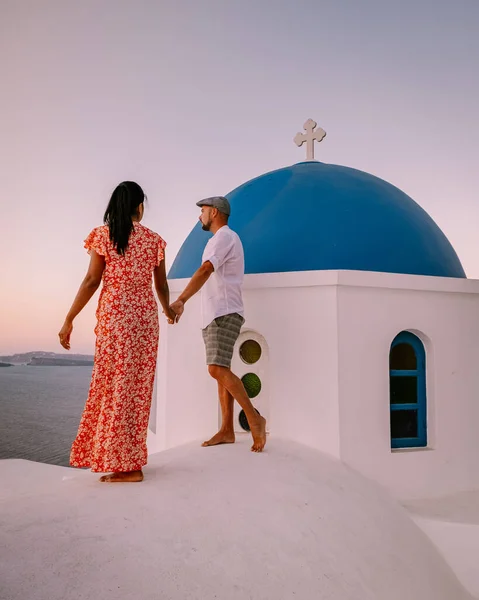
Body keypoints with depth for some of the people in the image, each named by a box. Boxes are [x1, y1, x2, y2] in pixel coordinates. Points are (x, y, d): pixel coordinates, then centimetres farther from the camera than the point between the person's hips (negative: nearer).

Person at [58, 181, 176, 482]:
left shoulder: (102, 235, -1)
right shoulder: (154, 239, 7)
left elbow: (91, 282, -6)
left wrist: (69, 319, 0)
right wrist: (168, 310, 31)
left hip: (114, 317, -3)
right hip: (145, 318, 3)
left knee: (115, 386, 2)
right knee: (137, 386, 10)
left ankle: (127, 465, 6)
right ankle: (129, 459, 21)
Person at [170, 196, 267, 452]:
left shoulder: (224, 236, -9)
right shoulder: (223, 239, 24)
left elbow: (205, 270, -25)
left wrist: (180, 300, -36)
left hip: (224, 314, -10)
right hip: (215, 316, 10)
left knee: (217, 369, -19)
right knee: (221, 370, 7)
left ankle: (254, 419, -11)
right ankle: (226, 430, 10)